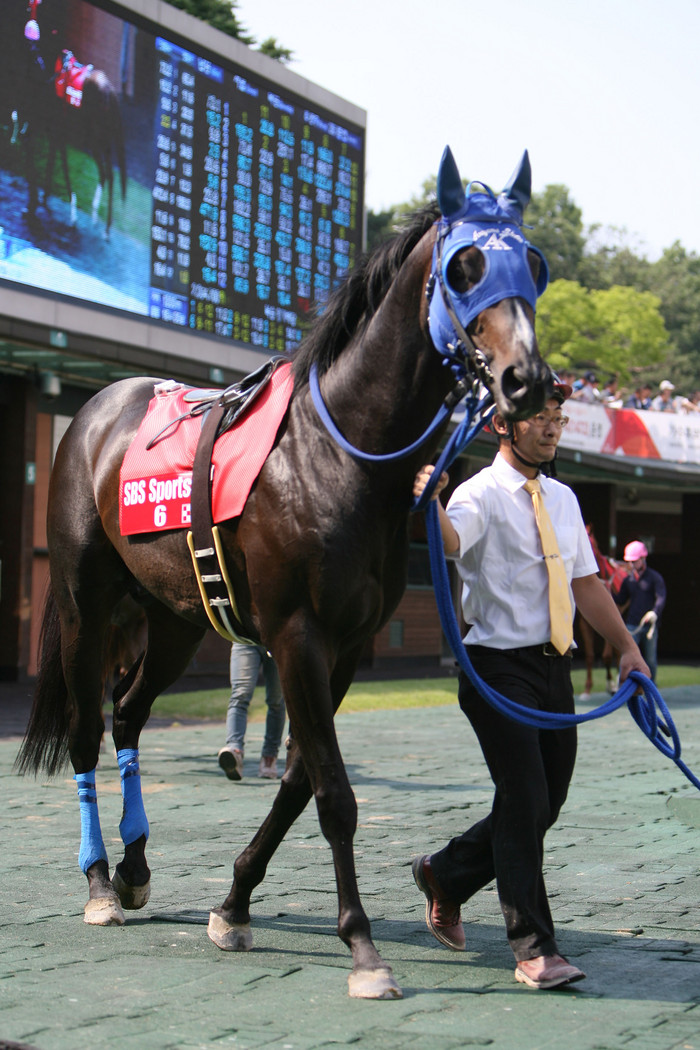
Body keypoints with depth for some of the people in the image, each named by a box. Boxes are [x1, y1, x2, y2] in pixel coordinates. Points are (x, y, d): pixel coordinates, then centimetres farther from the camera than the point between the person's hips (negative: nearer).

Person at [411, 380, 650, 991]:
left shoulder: (563, 499, 15)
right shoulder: (481, 494, -6)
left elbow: (587, 582, 17)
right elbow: (450, 542, -28)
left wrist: (628, 648, 8)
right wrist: (430, 503, -49)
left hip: (555, 667, 7)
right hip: (501, 667, -7)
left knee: (546, 804, 11)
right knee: (524, 803, -10)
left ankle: (446, 874, 33)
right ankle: (533, 948, -2)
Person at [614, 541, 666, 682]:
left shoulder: (655, 577, -4)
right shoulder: (628, 580, 9)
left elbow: (661, 598, -17)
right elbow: (621, 600, 15)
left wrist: (654, 612, -35)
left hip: (650, 626, -2)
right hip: (632, 625, 2)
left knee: (650, 660, 9)